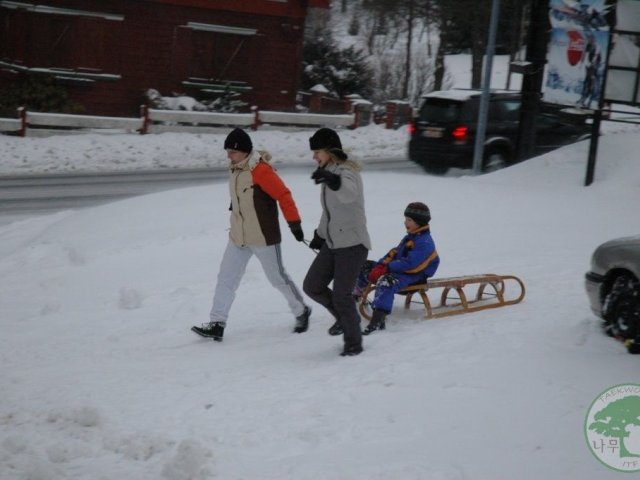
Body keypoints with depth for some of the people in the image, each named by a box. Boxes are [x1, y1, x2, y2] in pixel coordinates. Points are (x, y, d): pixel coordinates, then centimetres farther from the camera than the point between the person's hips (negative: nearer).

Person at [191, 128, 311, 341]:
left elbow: (283, 195, -19)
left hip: (263, 236, -7)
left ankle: (301, 312, 28)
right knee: (226, 278, 2)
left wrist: (294, 223, -19)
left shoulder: (260, 170, -19)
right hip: (238, 236, 7)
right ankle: (217, 324, 4)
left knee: (278, 278, 7)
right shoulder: (235, 170, 6)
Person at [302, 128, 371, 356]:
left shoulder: (346, 172, -16)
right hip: (331, 243, 9)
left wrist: (333, 181, -60)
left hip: (352, 244, -9)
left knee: (341, 296, -6)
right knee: (312, 286, 8)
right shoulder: (329, 174, 10)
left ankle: (354, 342, 12)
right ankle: (344, 317, 29)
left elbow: (349, 193, -41)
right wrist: (320, 234, 28)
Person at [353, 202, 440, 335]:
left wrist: (387, 268, -23)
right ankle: (356, 295, 34)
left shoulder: (424, 242, -18)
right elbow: (395, 252, 15)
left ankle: (377, 320, -50)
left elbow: (409, 263, -27)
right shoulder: (410, 237, 14)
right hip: (398, 268, 10)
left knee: (386, 281, -40)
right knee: (365, 266, 12)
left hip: (413, 275, -10)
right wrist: (381, 265, -2)